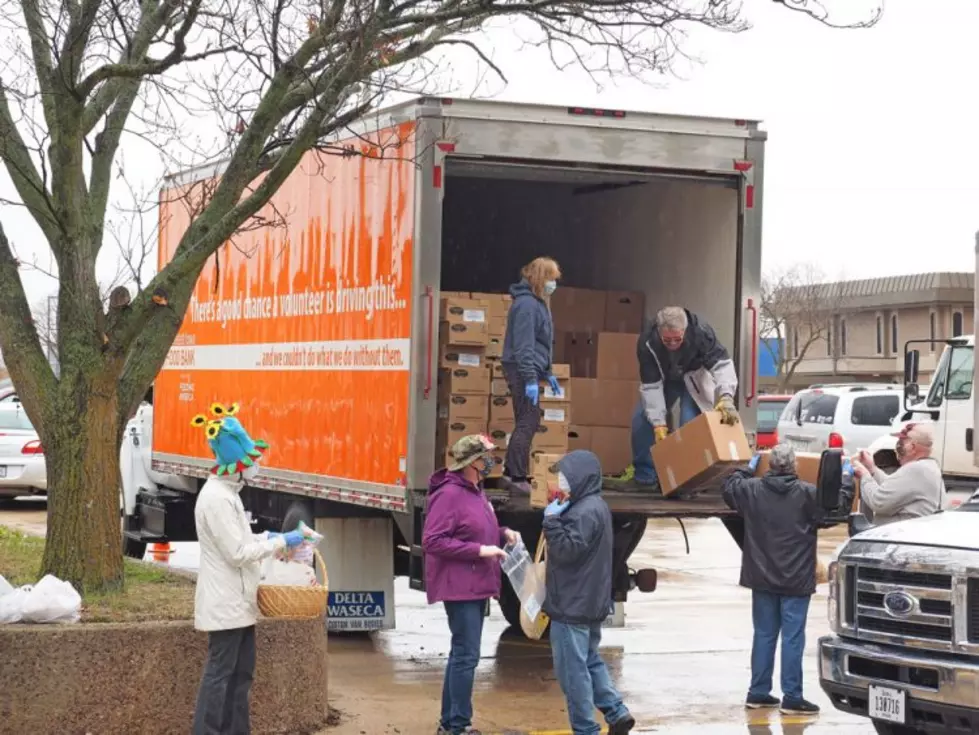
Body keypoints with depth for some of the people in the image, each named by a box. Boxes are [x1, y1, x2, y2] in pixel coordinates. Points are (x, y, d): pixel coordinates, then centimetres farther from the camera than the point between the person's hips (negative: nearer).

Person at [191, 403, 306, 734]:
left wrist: (267, 538, 7)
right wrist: (280, 542, -15)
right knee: (219, 674, -6)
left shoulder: (226, 492, 13)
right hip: (225, 603, -10)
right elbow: (238, 553, -21)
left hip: (237, 601, 10)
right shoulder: (217, 498, -20)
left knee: (240, 672, 14)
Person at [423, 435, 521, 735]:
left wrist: (503, 533, 5)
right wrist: (479, 550, -23)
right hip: (458, 587, -10)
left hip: (476, 587, 10)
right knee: (466, 656, -8)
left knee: (462, 654, 15)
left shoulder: (475, 491, 12)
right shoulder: (449, 495, -17)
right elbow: (432, 541, -21)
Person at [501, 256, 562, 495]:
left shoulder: (537, 303, 16)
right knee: (528, 423, -9)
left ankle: (511, 473, 20)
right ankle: (518, 478, -7)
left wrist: (546, 374, 25)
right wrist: (531, 379, -24)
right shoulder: (526, 304, -16)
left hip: (529, 370, 10)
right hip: (522, 370, -10)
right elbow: (523, 346, -21)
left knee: (526, 423, 14)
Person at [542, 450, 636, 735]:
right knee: (590, 661, 19)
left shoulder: (585, 512, -20)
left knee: (573, 669, -3)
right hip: (589, 602, 11)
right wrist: (558, 517, 9)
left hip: (573, 605, -11)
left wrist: (552, 520, -20)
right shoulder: (594, 506, 14)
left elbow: (567, 550, -24)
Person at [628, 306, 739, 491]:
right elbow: (650, 386, -28)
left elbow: (722, 365, -39)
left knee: (690, 423, -19)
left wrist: (726, 398, -56)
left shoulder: (701, 332, -38)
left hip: (693, 377, -2)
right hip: (662, 379, 2)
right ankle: (646, 477, 3)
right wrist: (658, 423, -33)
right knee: (642, 420, -10)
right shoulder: (647, 342, -34)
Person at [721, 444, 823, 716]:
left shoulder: (752, 489, -2)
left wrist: (746, 469, 31)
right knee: (792, 638, -1)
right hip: (795, 581, -4)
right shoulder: (808, 493, -14)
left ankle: (758, 693, 18)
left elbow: (728, 489, 15)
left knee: (764, 635, 14)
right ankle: (792, 697, -1)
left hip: (763, 579, 4)